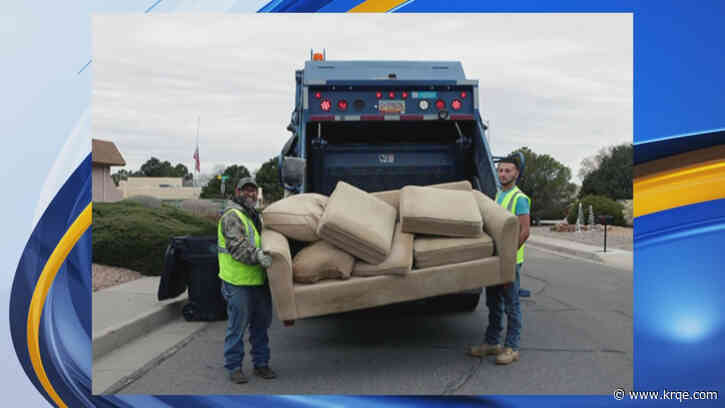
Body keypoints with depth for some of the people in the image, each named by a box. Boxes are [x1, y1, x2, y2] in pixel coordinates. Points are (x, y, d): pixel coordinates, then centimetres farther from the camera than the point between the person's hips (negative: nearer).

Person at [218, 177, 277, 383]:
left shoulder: (255, 216, 20)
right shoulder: (232, 216, -11)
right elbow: (237, 246, -24)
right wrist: (257, 255, -36)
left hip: (259, 280, 9)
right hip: (239, 281, -9)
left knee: (261, 323, 15)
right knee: (237, 326, -1)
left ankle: (261, 363, 26)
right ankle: (233, 367, 12)